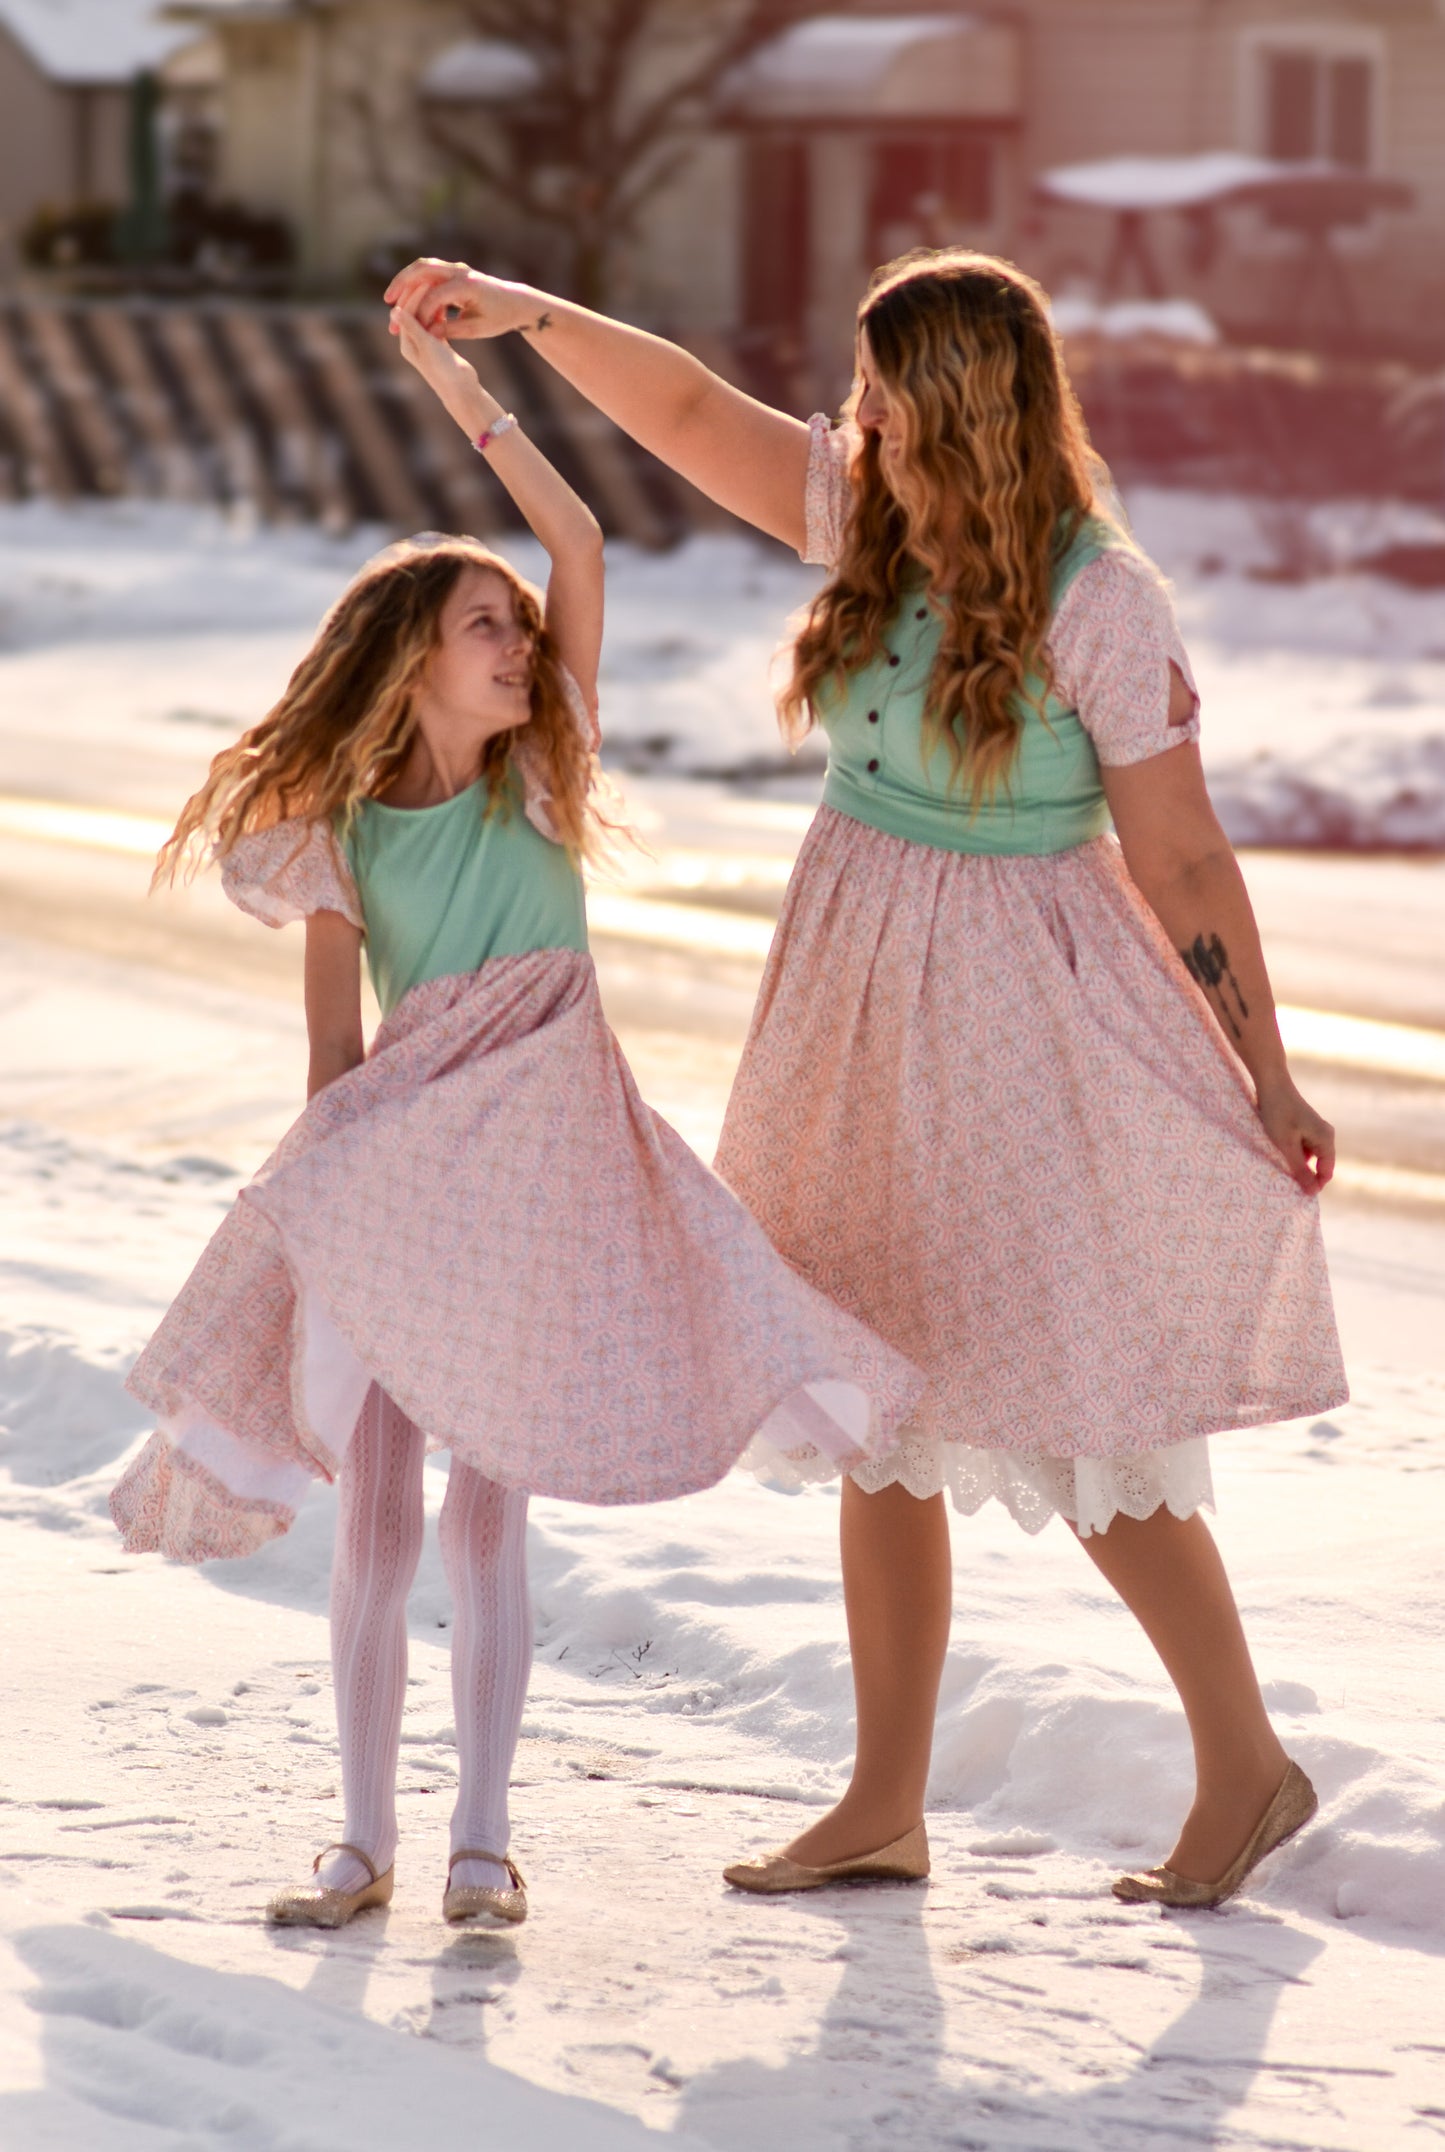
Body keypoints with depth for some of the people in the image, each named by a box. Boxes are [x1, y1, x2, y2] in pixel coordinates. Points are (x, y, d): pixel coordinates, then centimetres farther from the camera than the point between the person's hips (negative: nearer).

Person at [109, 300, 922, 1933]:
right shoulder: (339, 839, 2)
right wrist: (328, 1191, 1)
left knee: (487, 1511, 1)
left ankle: (481, 1839, 8)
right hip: (393, 1170, 0)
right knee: (376, 1510, 1)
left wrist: (472, 404, -5)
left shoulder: (539, 781, 5)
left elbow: (582, 550, -3)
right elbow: (335, 1053, 4)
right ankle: (363, 1840, 9)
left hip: (544, 1164, 0)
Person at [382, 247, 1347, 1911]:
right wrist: (524, 313, 0)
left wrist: (1266, 1083, -8)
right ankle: (885, 1805, 21)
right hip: (862, 995, 7)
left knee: (1082, 1427, -3)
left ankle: (1246, 1768, 13)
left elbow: (1182, 864, -13)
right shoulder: (866, 513, 1)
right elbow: (691, 412, 11)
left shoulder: (1095, 603, -17)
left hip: (1017, 1022, -7)